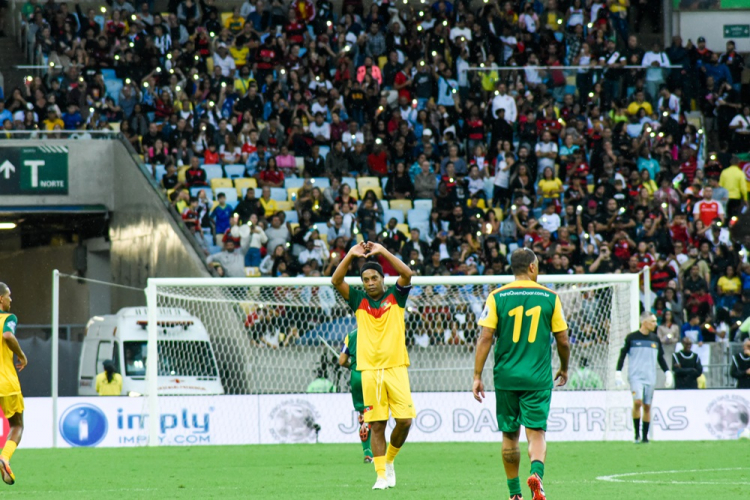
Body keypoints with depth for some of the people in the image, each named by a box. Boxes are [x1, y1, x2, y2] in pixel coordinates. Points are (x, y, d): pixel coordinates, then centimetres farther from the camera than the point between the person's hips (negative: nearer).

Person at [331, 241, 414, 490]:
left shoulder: (395, 296, 7)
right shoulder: (359, 300, 9)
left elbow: (407, 273, -10)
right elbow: (336, 281, -3)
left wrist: (383, 252, -13)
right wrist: (351, 255, -13)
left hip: (396, 367, 0)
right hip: (369, 370, 0)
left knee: (404, 420, -6)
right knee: (377, 425, -1)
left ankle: (389, 460, 18)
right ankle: (381, 475, 2)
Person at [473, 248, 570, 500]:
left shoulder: (497, 297, 0)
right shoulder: (549, 297, 1)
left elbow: (485, 338, -5)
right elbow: (563, 340, 5)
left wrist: (477, 376, -2)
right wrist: (564, 369, 22)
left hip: (506, 376, 1)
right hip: (538, 378, -1)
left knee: (510, 435, 12)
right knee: (536, 432, -1)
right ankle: (536, 473, -30)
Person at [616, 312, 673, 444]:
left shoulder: (655, 339, 11)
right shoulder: (632, 338, 0)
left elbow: (661, 358, 20)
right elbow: (622, 355, 4)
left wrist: (668, 373, 11)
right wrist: (618, 373, -3)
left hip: (650, 377, 4)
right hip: (635, 375, -4)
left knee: (647, 406, 3)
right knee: (637, 401, -20)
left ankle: (645, 436, 10)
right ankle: (637, 433, -9)